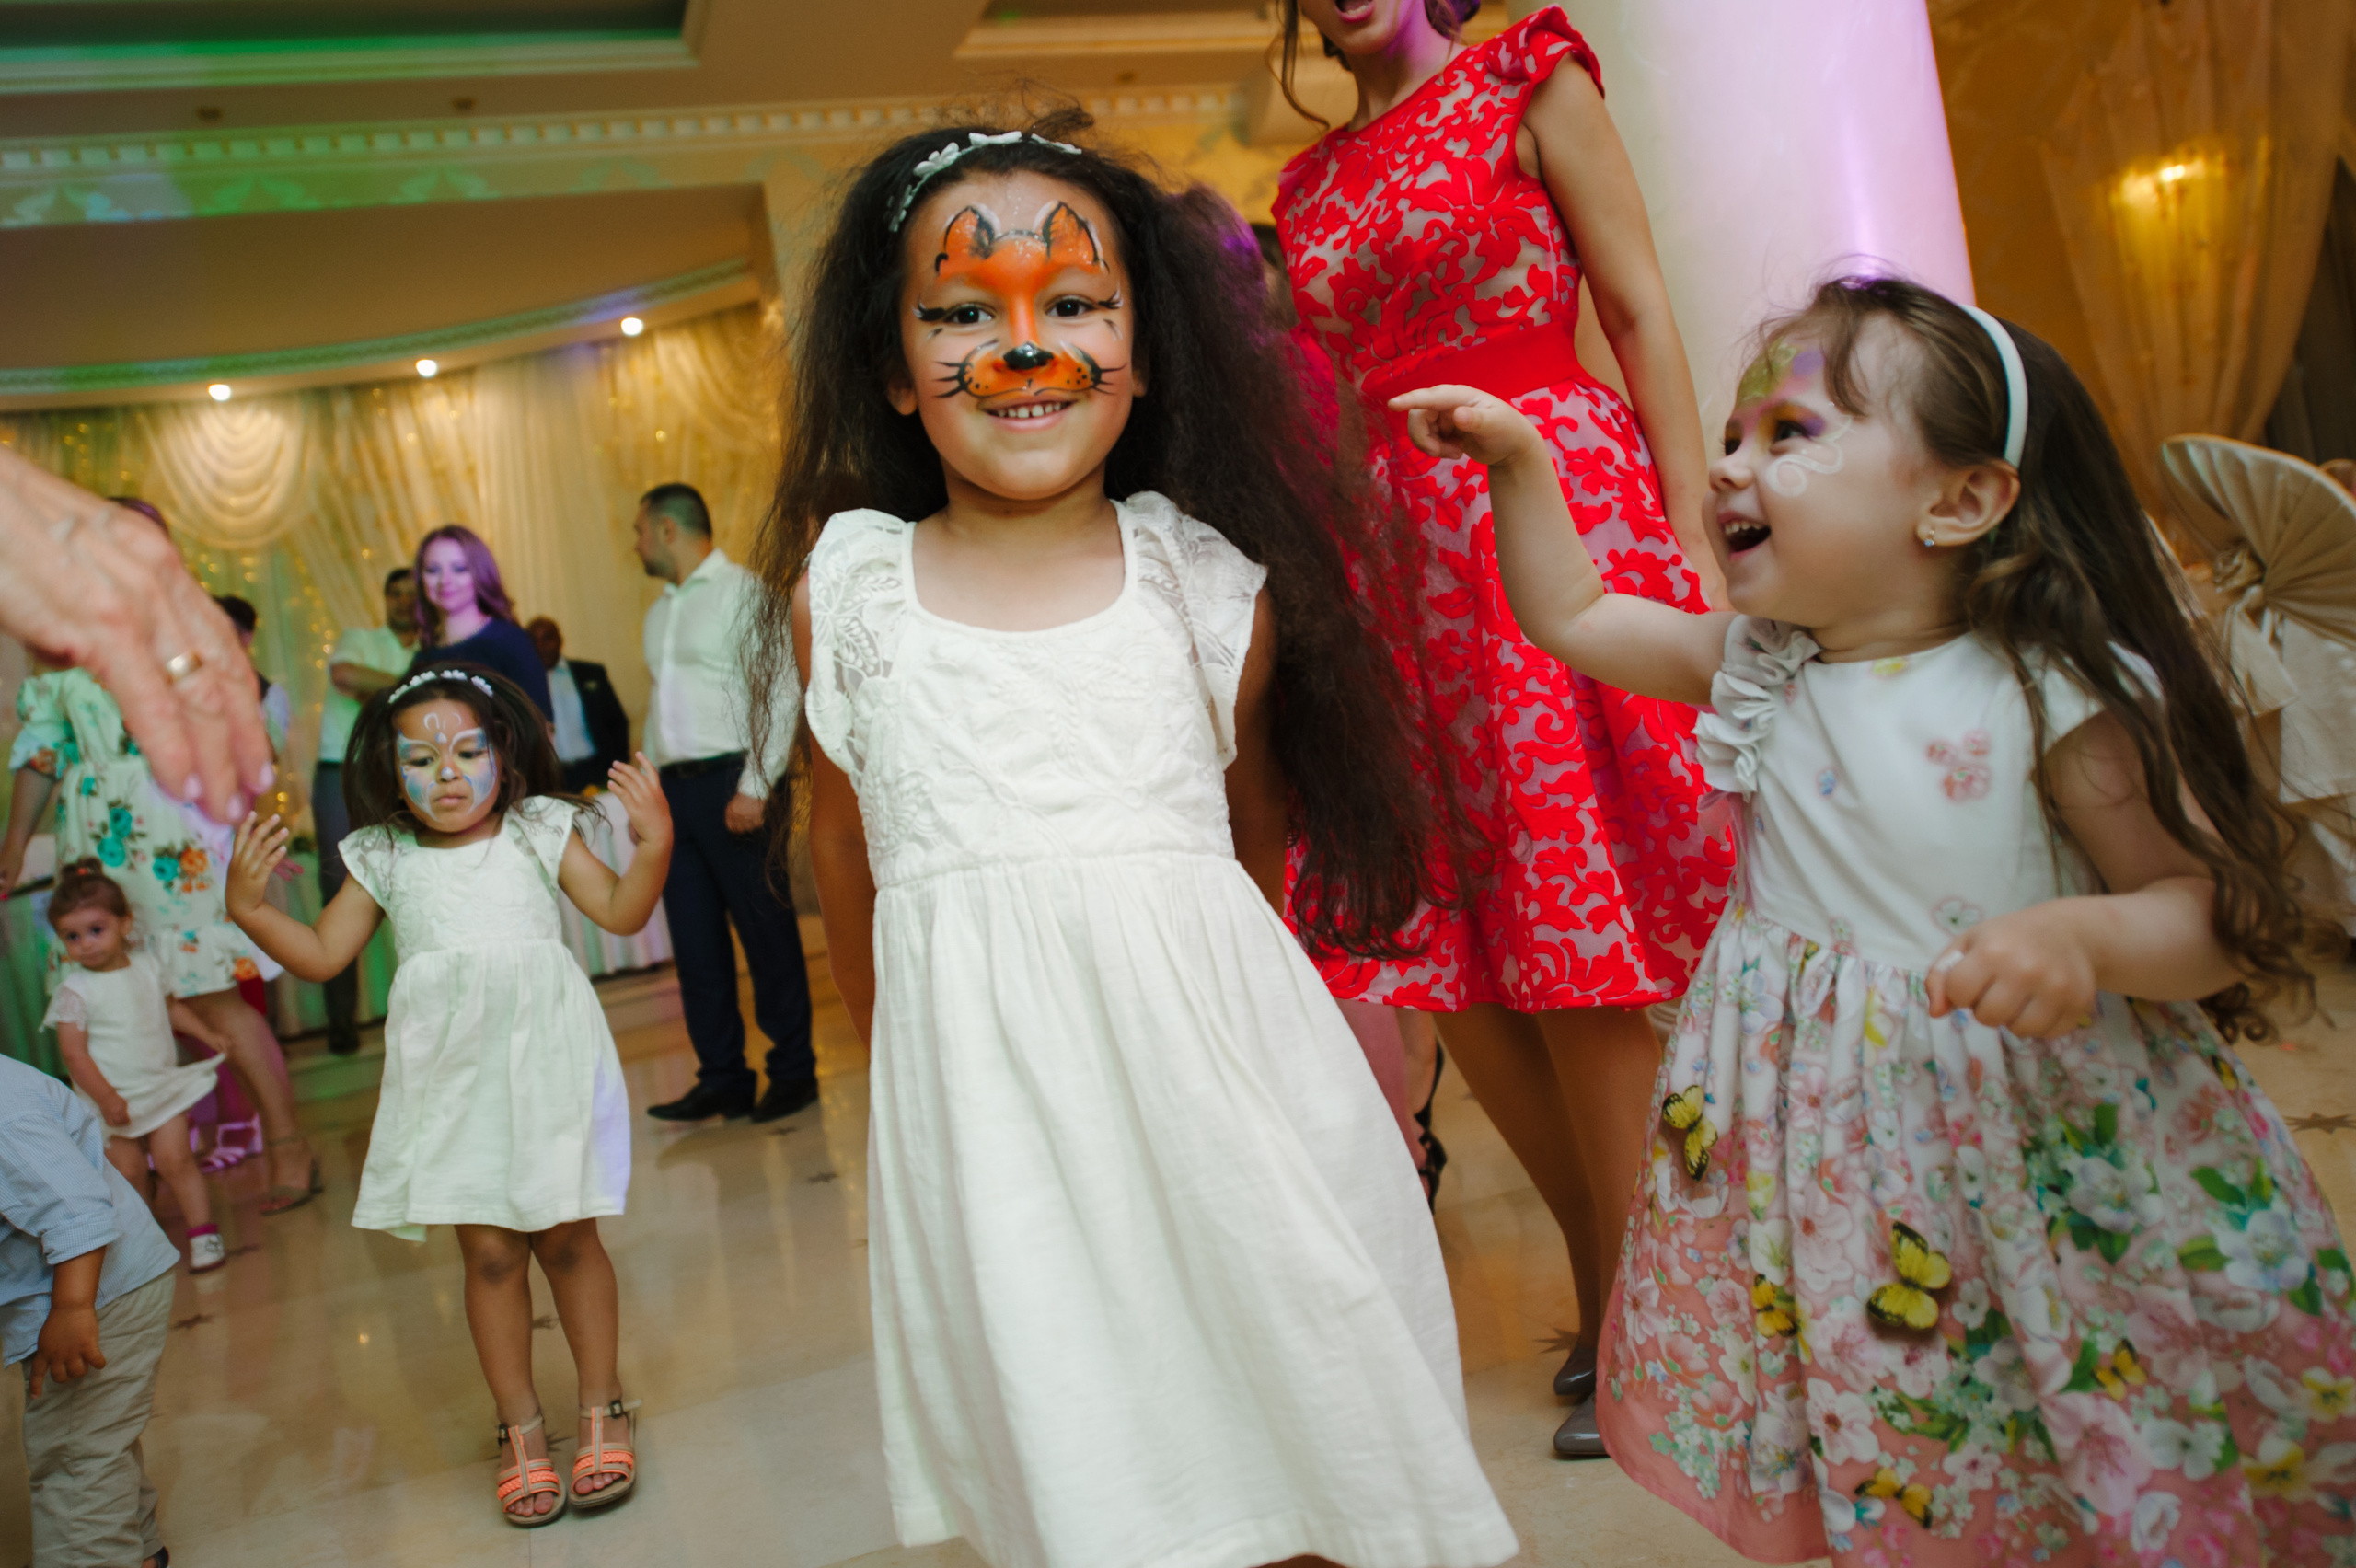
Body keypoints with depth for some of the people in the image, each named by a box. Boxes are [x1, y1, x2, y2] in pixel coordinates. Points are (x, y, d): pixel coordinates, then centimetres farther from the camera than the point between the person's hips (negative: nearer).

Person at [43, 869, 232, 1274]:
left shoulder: (146, 967, 3)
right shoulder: (75, 990, -11)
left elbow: (171, 1006, 22)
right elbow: (73, 1053, -13)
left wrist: (207, 1033, 11)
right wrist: (105, 1097, -20)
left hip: (163, 1087, 2)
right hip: (112, 1098, -2)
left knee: (174, 1159, -7)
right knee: (128, 1172, -2)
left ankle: (204, 1232, -1)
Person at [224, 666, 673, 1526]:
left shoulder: (539, 832, 4)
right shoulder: (386, 860, 8)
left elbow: (620, 910, -3)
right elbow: (323, 953, 12)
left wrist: (653, 847, -19)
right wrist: (249, 908, -2)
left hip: (541, 1057, -1)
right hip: (450, 1074, 2)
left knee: (564, 1235, 3)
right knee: (489, 1251, 3)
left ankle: (602, 1405, 21)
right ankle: (520, 1426, 20)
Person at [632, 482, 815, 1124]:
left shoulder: (741, 591, -4)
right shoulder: (661, 610, 20)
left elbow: (780, 693, -12)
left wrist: (754, 786, -18)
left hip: (730, 780, -7)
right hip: (676, 784, 8)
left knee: (766, 930, -2)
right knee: (695, 941, 7)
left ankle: (793, 1071, 9)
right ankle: (722, 1079, 14)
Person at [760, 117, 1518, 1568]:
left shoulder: (1214, 581, 0)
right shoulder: (845, 588, 3)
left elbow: (1258, 829, 10)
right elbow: (844, 834, 13)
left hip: (1213, 1066, 0)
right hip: (980, 1097, 1)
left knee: (1298, 1447, 9)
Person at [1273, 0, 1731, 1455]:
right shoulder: (1310, 184, 19)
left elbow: (1642, 311, -2)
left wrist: (1698, 543, -11)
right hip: (1397, 544, 5)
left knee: (1576, 935, -8)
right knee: (1451, 943, 2)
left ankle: (1636, 1320, 7)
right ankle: (1613, 1288, 19)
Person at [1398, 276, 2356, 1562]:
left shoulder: (2052, 693, -16)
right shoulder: (1757, 668, 0)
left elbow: (2220, 909, -13)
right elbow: (1573, 614, 12)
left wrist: (2084, 939, -31)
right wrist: (1520, 459, 5)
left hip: (2041, 1125, -4)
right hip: (1823, 1143, 4)